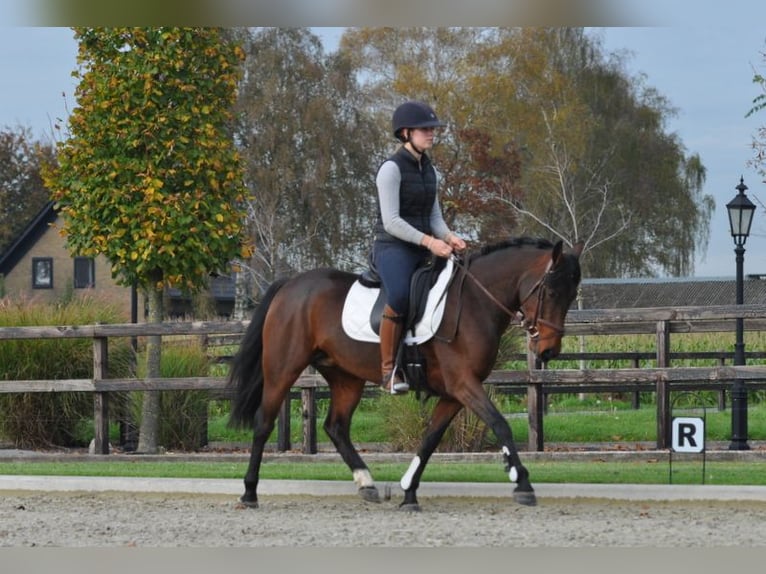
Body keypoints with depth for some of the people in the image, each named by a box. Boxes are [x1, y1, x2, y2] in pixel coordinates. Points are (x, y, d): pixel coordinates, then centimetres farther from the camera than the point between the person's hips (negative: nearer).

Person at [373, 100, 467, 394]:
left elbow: (435, 216, 16)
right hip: (393, 248, -8)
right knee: (400, 295, -36)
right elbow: (391, 221, -17)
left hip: (423, 250, 9)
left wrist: (448, 237, -6)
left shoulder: (429, 170, 15)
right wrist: (429, 241, -26)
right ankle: (388, 370, -27)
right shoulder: (391, 169, -10)